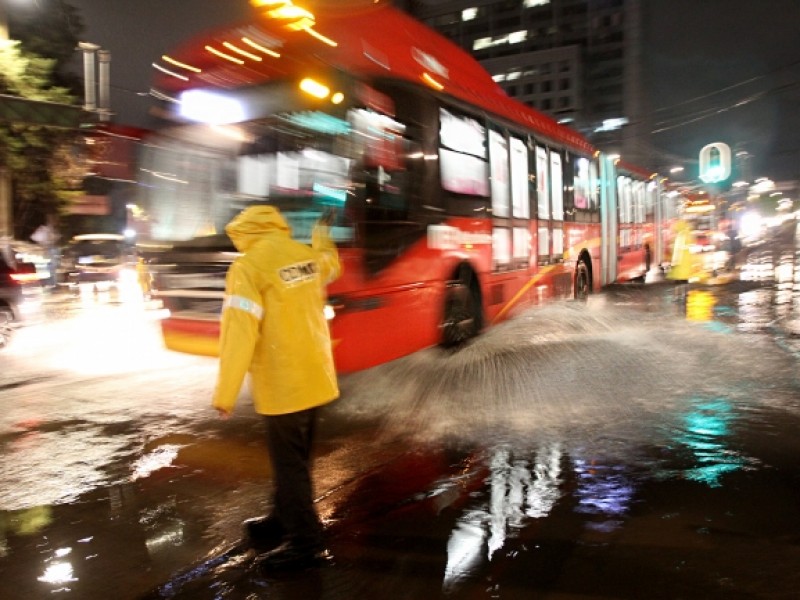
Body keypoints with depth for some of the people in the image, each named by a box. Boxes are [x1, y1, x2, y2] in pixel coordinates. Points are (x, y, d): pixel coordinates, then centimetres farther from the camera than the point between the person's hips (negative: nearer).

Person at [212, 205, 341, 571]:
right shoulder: (307, 255, 4)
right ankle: (283, 521, 38)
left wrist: (224, 393, -18)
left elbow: (239, 332, -22)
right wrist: (322, 236, 49)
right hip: (315, 378, 8)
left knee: (289, 464, 5)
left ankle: (306, 543, 14)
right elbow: (331, 264, 29)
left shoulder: (248, 267, -16)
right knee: (294, 459, 21)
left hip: (281, 385, -7)